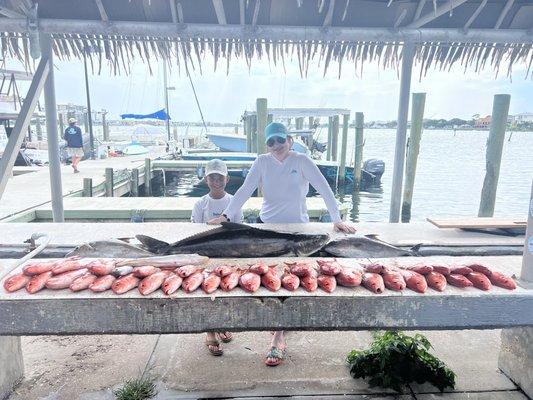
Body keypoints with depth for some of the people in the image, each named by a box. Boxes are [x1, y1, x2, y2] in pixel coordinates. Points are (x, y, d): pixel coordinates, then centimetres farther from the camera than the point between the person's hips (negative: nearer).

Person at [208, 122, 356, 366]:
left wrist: (337, 219, -22)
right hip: (266, 224, 3)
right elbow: (245, 190, -7)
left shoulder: (301, 161, -9)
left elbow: (324, 189, -14)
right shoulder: (262, 162, -1)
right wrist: (226, 215, -18)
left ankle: (278, 339, 7)